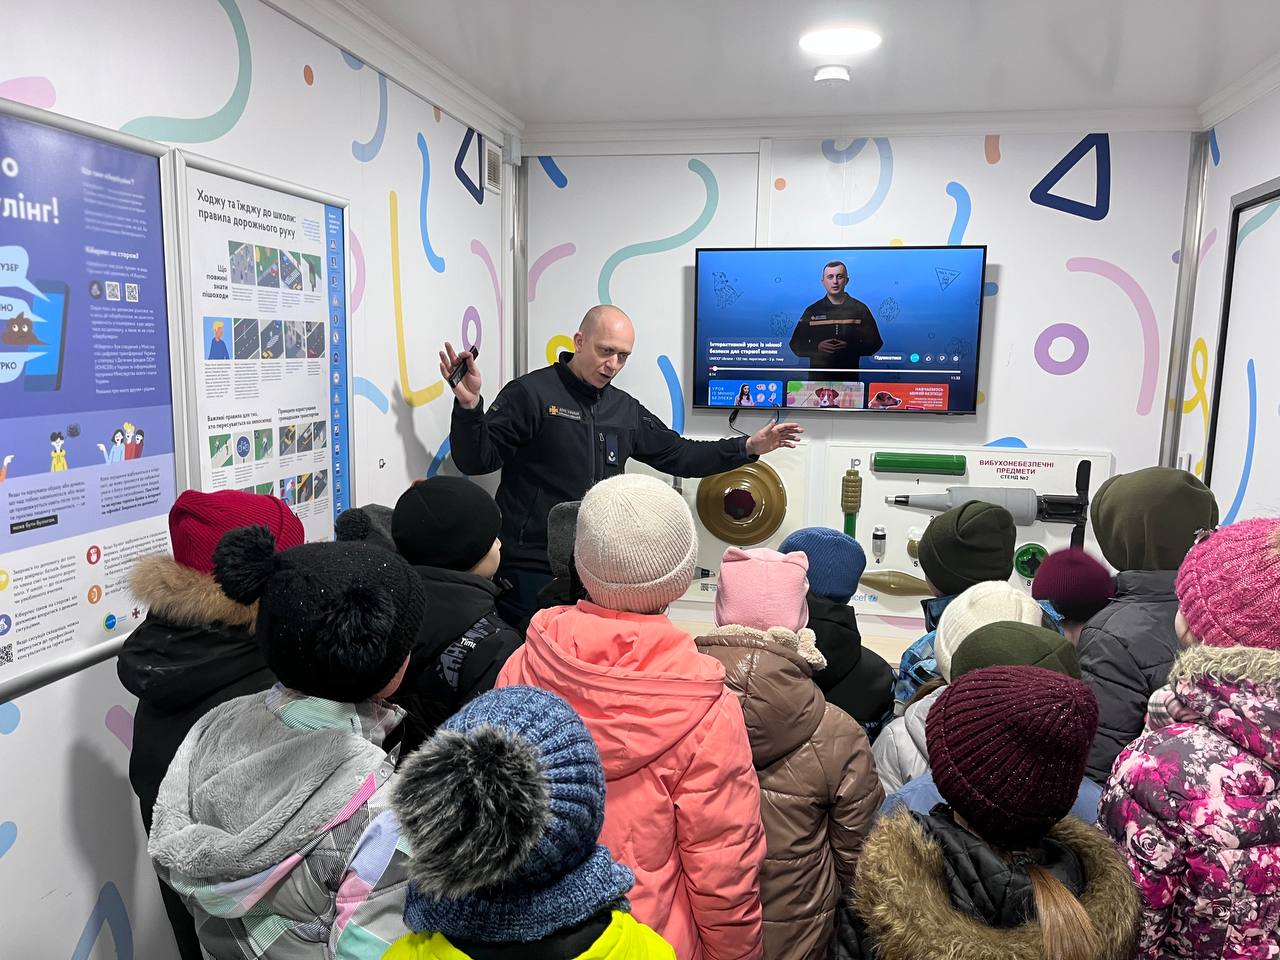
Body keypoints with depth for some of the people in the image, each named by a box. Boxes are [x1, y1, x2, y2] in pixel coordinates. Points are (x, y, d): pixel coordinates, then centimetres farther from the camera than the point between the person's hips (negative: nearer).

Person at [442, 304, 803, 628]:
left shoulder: (625, 409, 13)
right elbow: (478, 461, -10)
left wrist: (748, 447, 14)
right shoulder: (530, 393, -6)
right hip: (530, 567, -6)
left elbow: (678, 454, 20)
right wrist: (470, 406, -29)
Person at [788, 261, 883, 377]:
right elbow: (796, 345, 5)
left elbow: (875, 343, 3)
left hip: (849, 376, 0)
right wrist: (817, 347, -14)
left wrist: (849, 347, -14)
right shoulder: (812, 310, 5)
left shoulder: (860, 309, 4)